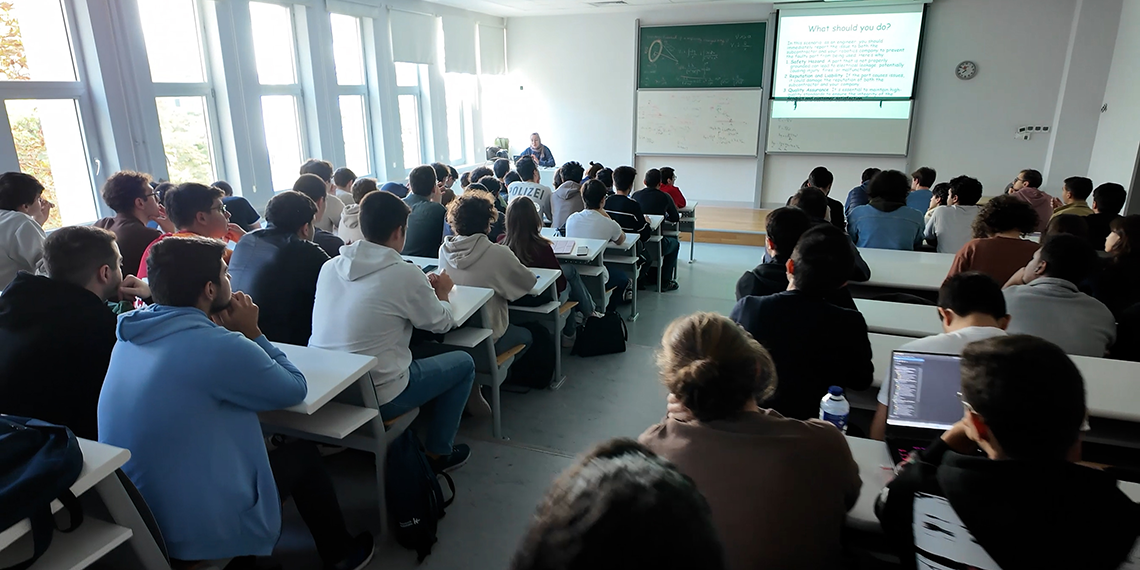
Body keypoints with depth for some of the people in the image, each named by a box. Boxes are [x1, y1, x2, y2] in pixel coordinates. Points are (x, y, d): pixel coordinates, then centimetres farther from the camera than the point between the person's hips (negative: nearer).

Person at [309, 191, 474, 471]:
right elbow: (441, 323, -2)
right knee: (464, 363, 14)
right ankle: (437, 453, 23)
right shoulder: (405, 274, -17)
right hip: (376, 397, -7)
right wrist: (442, 295, 18)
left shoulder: (330, 267, 1)